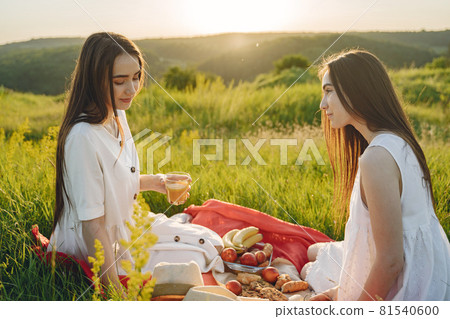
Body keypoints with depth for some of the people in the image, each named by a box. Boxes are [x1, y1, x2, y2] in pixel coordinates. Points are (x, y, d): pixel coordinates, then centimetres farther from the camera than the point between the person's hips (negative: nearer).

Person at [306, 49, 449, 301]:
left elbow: (391, 260, -28)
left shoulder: (377, 158, -30)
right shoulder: (401, 142, 1)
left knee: (309, 269, 15)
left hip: (406, 292, -9)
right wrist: (346, 289, 7)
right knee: (314, 252, 25)